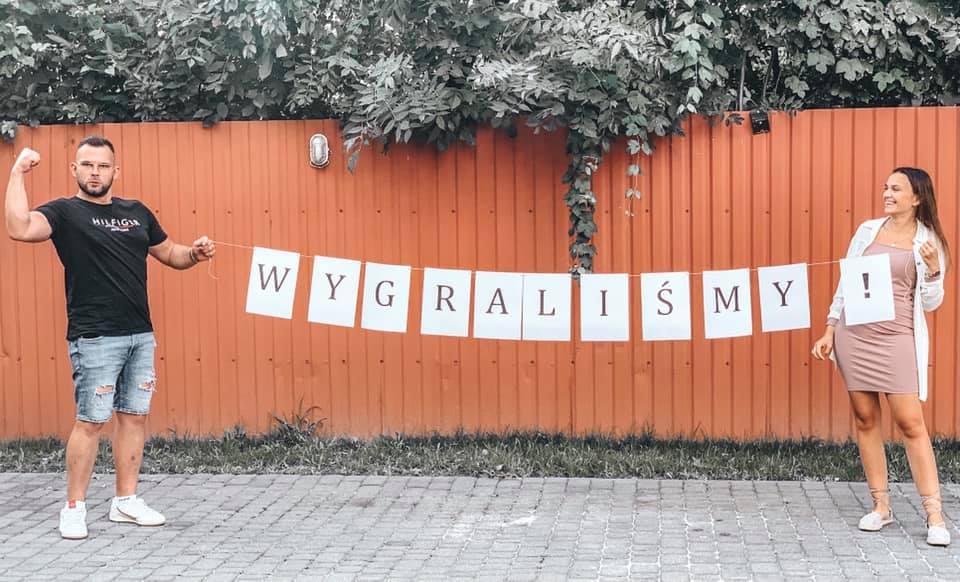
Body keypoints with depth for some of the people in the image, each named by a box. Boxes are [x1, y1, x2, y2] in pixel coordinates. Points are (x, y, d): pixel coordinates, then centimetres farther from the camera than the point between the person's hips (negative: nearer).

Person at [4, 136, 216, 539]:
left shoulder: (137, 213, 13)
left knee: (135, 416, 9)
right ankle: (74, 507, 5)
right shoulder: (64, 212, -3)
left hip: (141, 335, 6)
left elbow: (169, 253, 23)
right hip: (94, 339, -6)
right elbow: (19, 228, -22)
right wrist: (18, 173, -22)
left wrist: (195, 254, 2)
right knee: (91, 420, -6)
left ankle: (126, 501, 19)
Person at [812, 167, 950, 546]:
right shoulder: (868, 230, 9)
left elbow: (930, 303, 3)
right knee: (865, 418, 4)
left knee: (910, 422, -8)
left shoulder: (929, 241, 3)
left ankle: (934, 514, -3)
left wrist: (933, 269, -15)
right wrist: (829, 331, 7)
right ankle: (880, 506, 14)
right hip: (854, 333, 3)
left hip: (897, 337, -3)